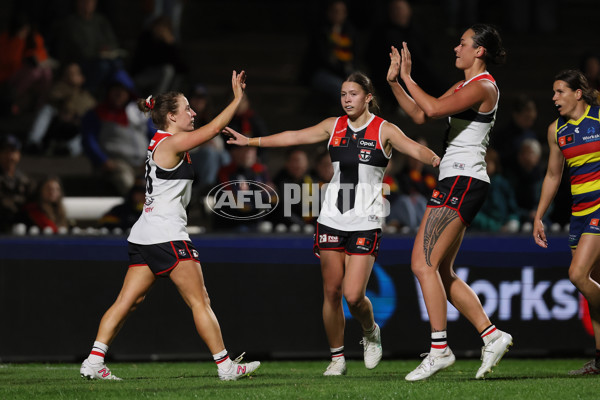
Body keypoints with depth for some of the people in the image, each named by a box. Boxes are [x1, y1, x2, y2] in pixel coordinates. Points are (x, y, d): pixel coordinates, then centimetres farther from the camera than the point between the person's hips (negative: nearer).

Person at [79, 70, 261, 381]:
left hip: (144, 237, 9)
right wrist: (238, 97, -5)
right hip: (166, 236, -9)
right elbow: (213, 128, -12)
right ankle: (226, 366, 0)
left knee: (127, 301, 4)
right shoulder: (171, 143, -10)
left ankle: (94, 361, -3)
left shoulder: (161, 143, 16)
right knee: (200, 302, -3)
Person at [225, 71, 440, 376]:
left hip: (365, 222, -4)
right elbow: (293, 137, 13)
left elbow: (413, 148, -18)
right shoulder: (334, 127, 8)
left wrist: (436, 159, -39)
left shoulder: (383, 130, -3)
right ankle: (337, 358, 14)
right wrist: (250, 141, 13)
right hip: (332, 219, 4)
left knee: (353, 295, -12)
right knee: (331, 291, 2)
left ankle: (370, 332, 21)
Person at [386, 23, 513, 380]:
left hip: (463, 181, -10)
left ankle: (439, 349, -14)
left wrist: (408, 77, -12)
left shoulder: (483, 87, -11)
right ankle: (492, 336, 9)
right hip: (457, 182, 10)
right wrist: (394, 82, 10)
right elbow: (420, 115, 20)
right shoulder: (462, 87, 19)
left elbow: (434, 108, -24)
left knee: (424, 264, -13)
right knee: (442, 272, 9)